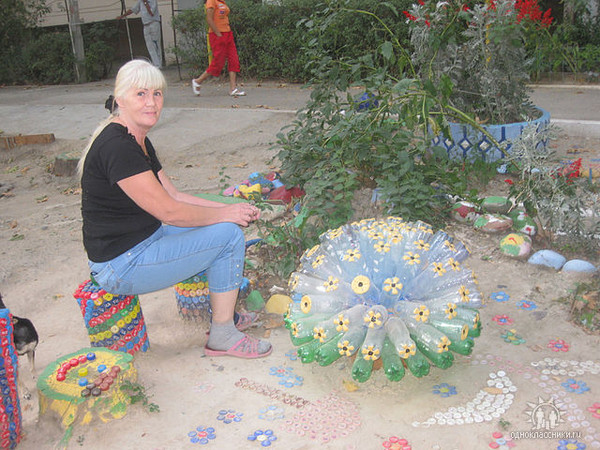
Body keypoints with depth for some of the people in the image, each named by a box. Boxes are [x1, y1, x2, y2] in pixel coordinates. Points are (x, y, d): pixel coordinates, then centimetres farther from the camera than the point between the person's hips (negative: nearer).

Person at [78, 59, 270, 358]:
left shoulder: (138, 142, 10)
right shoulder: (116, 146, -22)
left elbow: (174, 196, 11)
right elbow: (169, 211, -23)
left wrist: (233, 210, 2)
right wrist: (227, 213, -10)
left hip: (146, 241, 10)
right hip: (122, 266, -10)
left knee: (227, 225, 12)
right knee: (229, 235, -13)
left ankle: (224, 311, 22)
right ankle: (222, 337, 1)